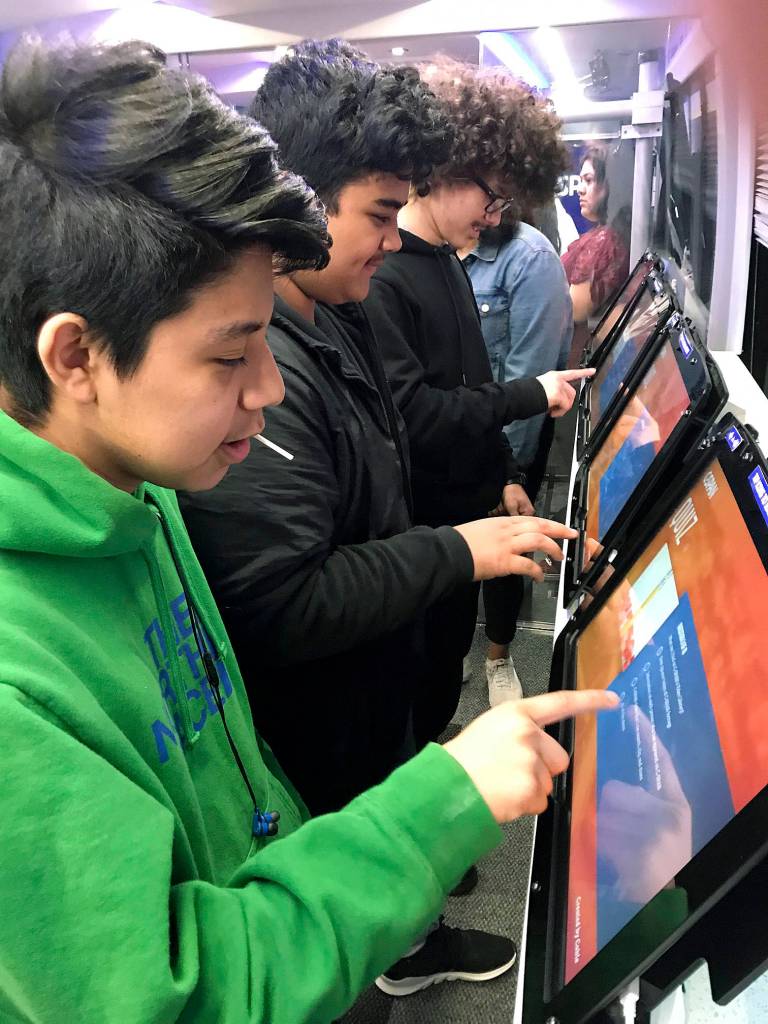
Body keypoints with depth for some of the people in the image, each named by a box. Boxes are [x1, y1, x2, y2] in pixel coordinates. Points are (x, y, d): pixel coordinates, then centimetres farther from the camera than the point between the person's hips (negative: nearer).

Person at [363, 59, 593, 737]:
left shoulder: (448, 263, 10)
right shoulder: (377, 276, -22)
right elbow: (412, 413, -27)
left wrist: (505, 475, 15)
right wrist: (531, 396, -16)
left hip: (469, 502, 8)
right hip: (422, 523, -8)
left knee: (450, 654, 23)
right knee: (426, 673, 11)